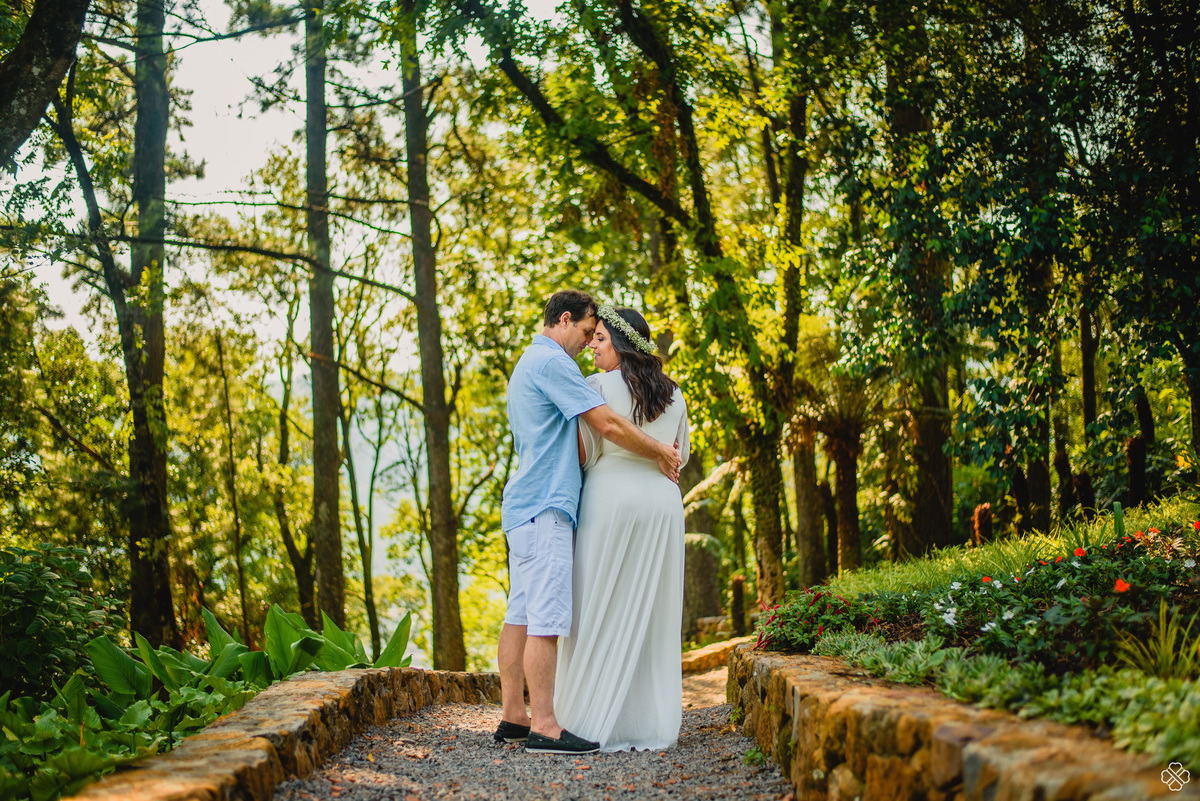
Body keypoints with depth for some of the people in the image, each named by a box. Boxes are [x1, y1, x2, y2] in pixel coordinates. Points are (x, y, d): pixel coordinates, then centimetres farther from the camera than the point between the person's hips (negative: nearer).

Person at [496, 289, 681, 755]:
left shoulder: (527, 365, 24)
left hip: (524, 507, 11)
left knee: (521, 614, 9)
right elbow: (608, 425, -13)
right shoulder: (552, 362, -9)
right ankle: (543, 726, -12)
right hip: (545, 507, -11)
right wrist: (659, 453, 1)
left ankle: (513, 716, 13)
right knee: (547, 617, -11)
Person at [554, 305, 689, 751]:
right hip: (662, 501, 5)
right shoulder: (673, 394, 11)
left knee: (602, 614, 1)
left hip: (611, 498, -4)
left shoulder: (598, 386, -5)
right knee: (652, 614, 8)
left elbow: (586, 453, -4)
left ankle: (598, 722, 2)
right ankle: (652, 724, 10)